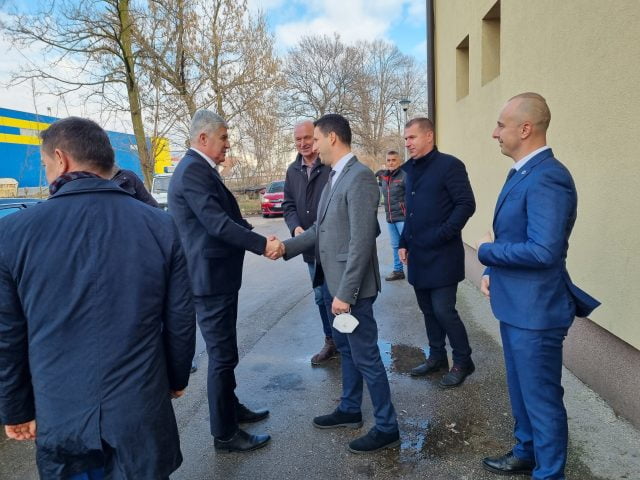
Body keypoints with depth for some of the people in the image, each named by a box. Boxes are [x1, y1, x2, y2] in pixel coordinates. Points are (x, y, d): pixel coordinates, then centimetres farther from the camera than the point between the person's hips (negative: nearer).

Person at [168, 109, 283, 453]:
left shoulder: (200, 168, 14)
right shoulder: (193, 170, -19)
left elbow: (225, 217, 15)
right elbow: (218, 223, -27)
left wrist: (259, 237, 5)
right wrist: (262, 244, -24)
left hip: (216, 275, 11)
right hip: (210, 278, -11)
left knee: (224, 351, 22)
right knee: (223, 355, 1)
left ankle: (231, 408, 40)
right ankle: (225, 434, 16)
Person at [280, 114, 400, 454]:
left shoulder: (360, 177, -19)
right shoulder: (334, 177, 11)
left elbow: (362, 240, -23)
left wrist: (346, 293, -23)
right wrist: (287, 247, 5)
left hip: (351, 287, -9)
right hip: (332, 281, 9)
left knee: (365, 356, 3)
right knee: (346, 349, 22)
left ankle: (387, 428, 21)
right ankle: (350, 410, 40)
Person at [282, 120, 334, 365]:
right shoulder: (293, 170, 9)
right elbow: (288, 204, 10)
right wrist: (296, 227, -9)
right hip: (311, 247, 6)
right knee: (321, 297, 17)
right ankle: (331, 341, 34)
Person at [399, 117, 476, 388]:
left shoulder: (449, 165, -9)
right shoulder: (411, 170, 14)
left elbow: (466, 205, -13)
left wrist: (441, 235, -19)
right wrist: (404, 243, 11)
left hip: (442, 255, -7)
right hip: (418, 255, 7)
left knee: (443, 310, -4)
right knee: (428, 310, 14)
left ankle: (462, 361, 16)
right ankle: (436, 357, 29)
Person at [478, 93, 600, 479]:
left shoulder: (547, 178, -23)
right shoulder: (523, 172, 10)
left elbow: (543, 251, -30)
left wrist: (487, 251, -16)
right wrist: (494, 273, 5)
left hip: (535, 310, -10)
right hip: (516, 304, 10)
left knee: (542, 398, 8)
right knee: (522, 390, 25)